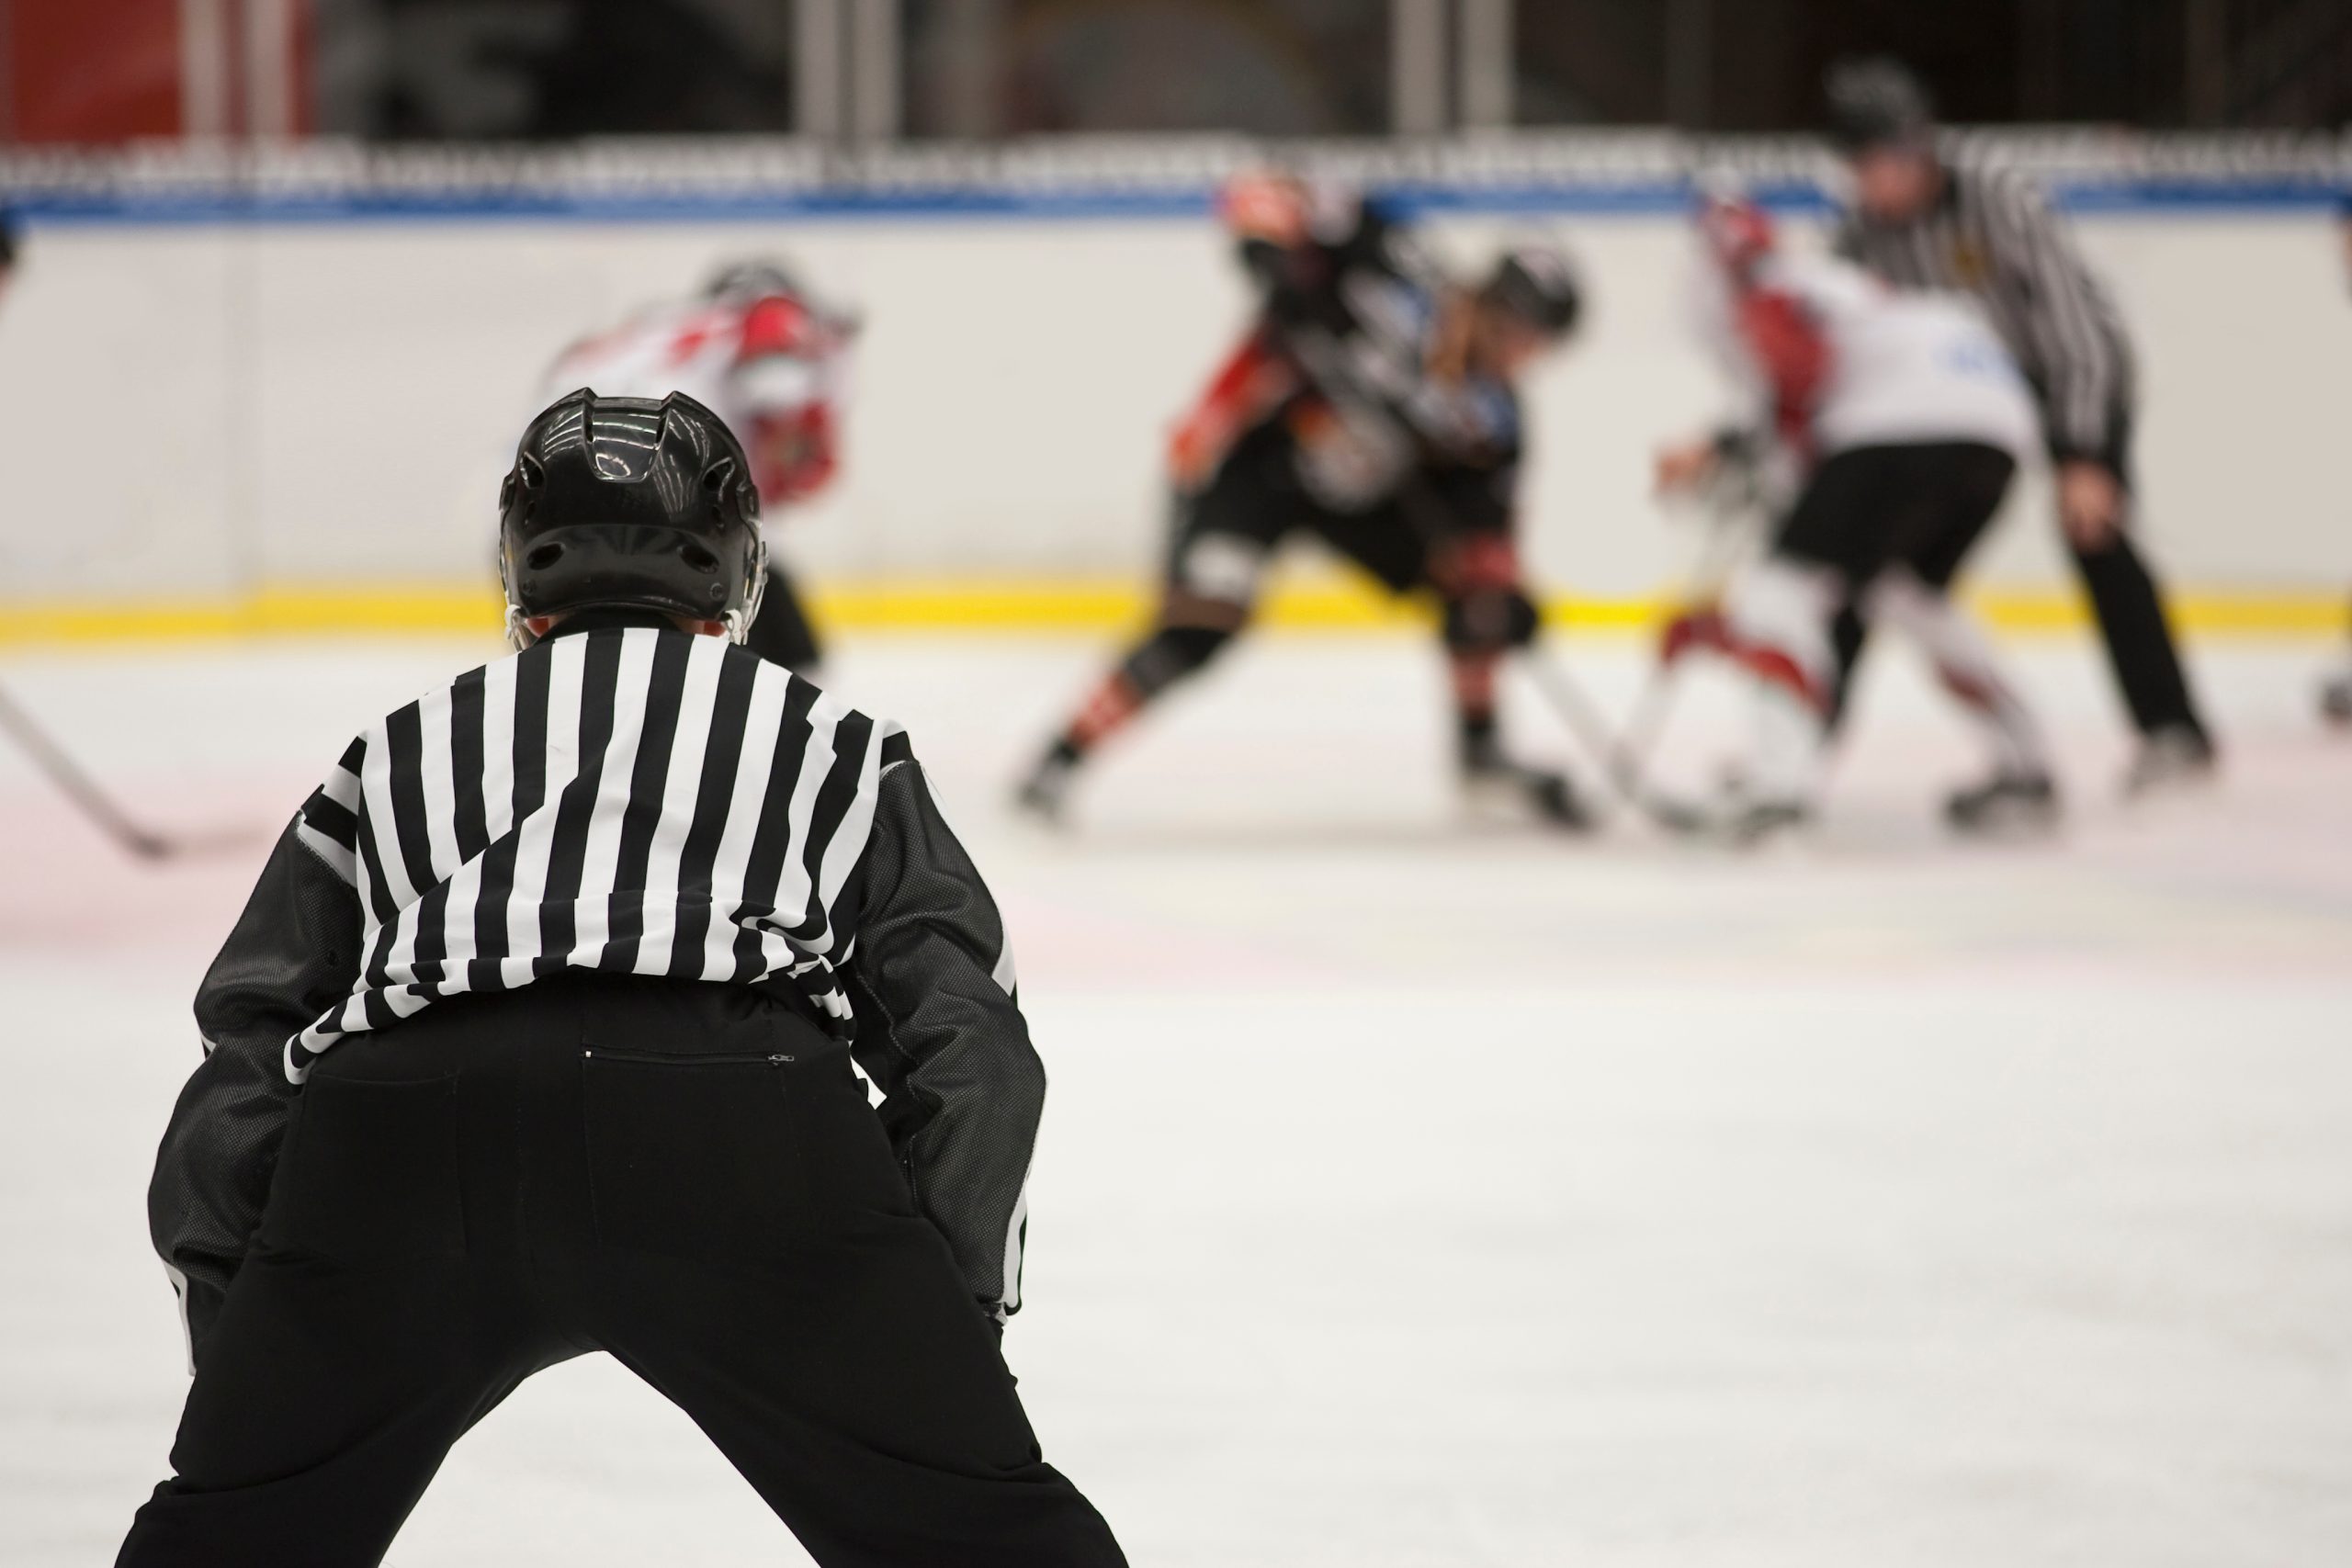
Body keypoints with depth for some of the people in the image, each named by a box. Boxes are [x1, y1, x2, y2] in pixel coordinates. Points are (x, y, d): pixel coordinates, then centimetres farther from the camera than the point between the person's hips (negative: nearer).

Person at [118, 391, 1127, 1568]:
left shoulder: (399, 753, 37)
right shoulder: (835, 750, 32)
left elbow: (241, 1059, 29)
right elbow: (966, 1040, 20)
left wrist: (231, 1329, 28)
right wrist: (957, 1325, 18)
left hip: (396, 1120, 2)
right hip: (737, 1118, -2)